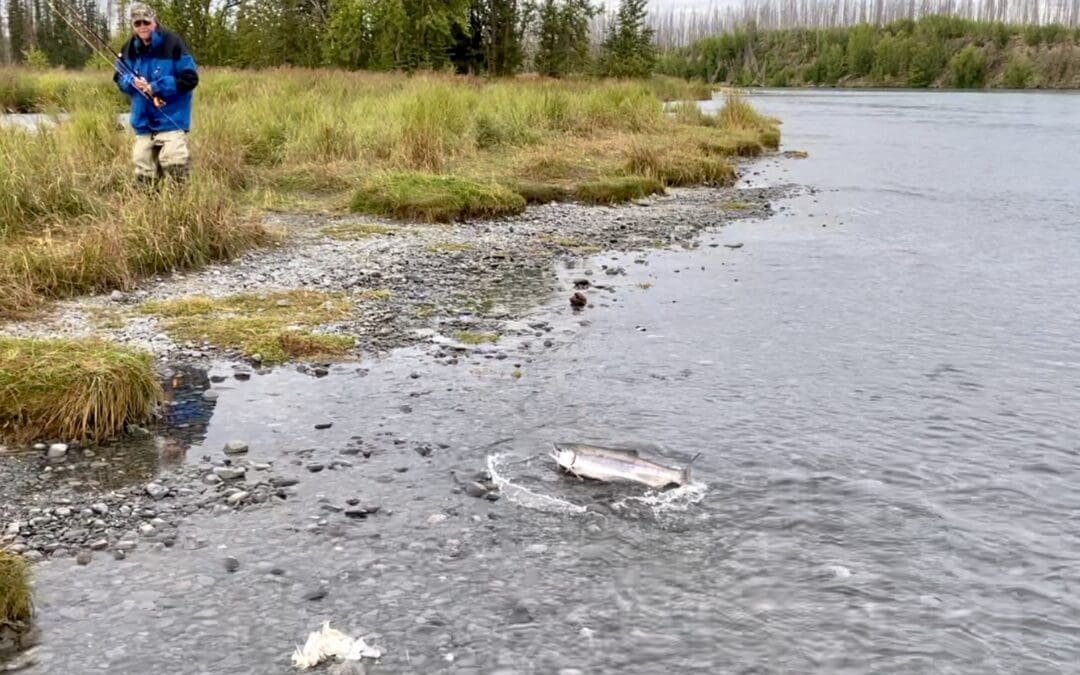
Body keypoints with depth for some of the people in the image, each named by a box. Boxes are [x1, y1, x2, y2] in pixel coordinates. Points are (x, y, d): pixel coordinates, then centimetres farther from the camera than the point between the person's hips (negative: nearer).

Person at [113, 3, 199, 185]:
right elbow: (120, 79, 17)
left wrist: (156, 87, -15)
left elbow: (190, 78, -14)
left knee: (175, 169, -14)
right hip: (143, 123, 6)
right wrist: (132, 82, -8)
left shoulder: (173, 43, -12)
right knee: (144, 175, 9)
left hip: (171, 121, -6)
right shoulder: (129, 49, 6)